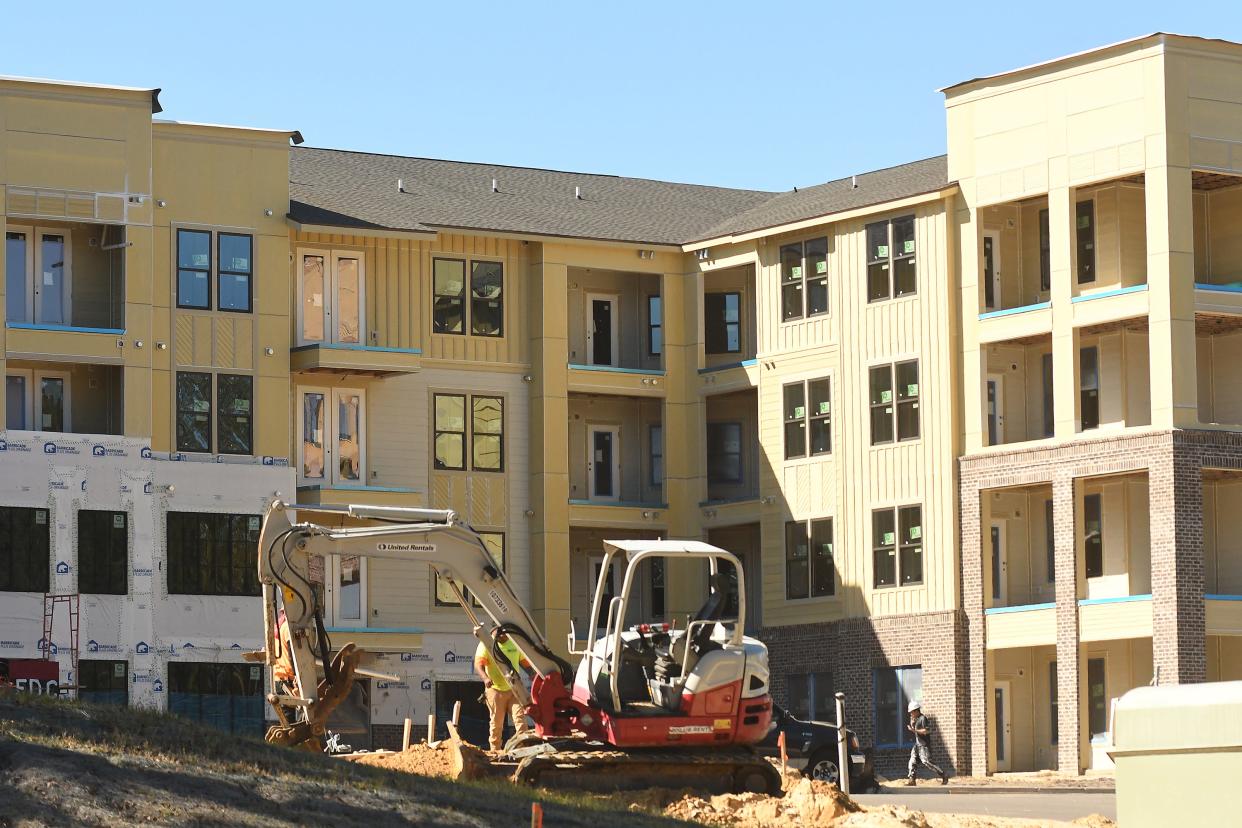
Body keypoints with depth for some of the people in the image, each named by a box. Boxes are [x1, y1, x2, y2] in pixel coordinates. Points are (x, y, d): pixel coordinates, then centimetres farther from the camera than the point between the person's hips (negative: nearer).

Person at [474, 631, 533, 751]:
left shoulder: (515, 644, 7)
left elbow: (524, 663, 17)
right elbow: (478, 665, -16)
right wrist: (485, 678, -35)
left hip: (514, 689, 2)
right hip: (495, 689, -2)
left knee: (520, 717, -10)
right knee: (496, 723, 4)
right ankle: (495, 750, 14)